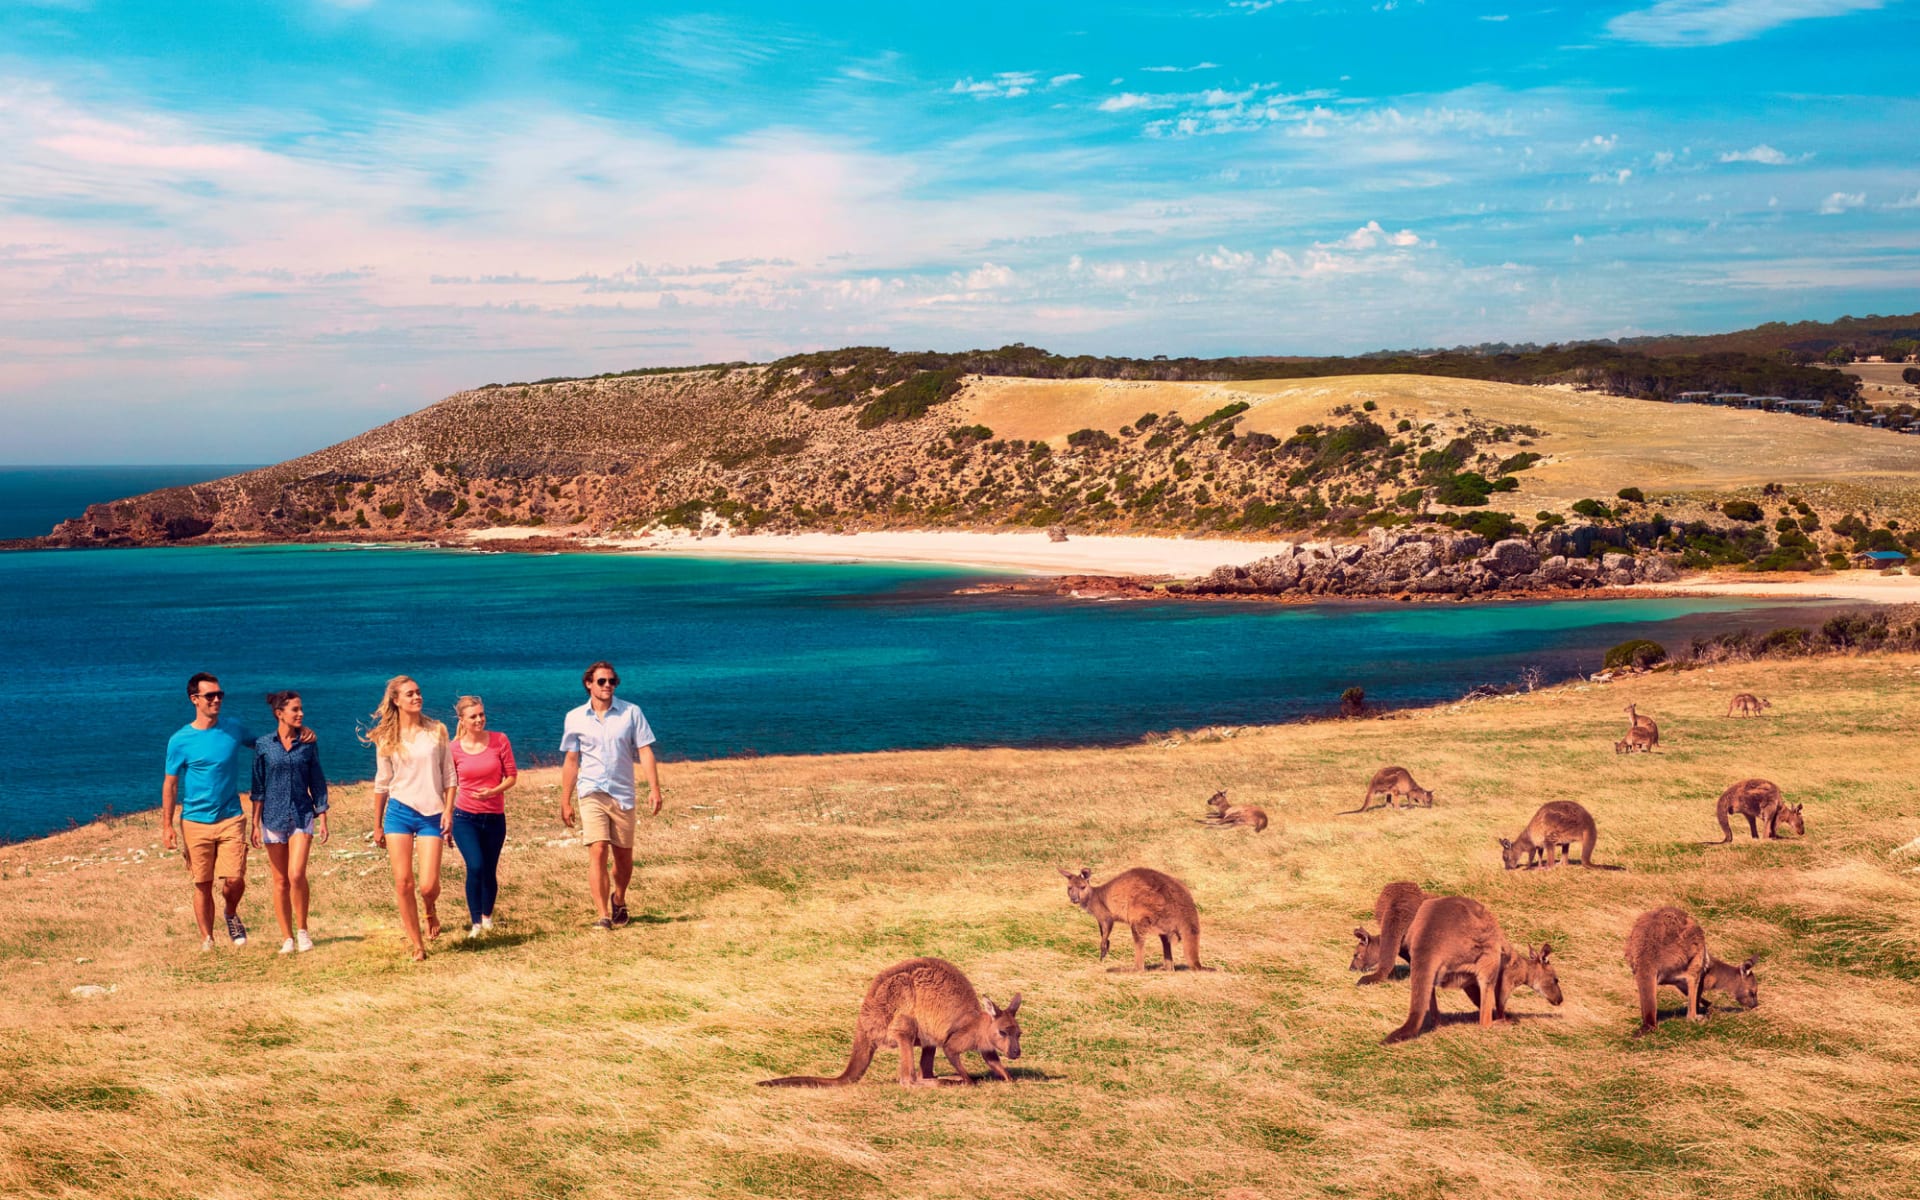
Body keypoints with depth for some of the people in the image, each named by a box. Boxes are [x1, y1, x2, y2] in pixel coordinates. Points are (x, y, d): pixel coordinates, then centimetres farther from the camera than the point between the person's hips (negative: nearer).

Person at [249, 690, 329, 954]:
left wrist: (322, 818, 4)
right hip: (273, 817, 0)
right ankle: (287, 937, 12)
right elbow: (258, 787, 4)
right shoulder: (263, 745, 1)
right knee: (280, 880, 5)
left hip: (302, 815, 0)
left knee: (297, 874, -15)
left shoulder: (308, 743, 3)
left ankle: (302, 930, 2)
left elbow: (317, 782, 7)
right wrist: (255, 824, 1)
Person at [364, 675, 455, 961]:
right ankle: (417, 946, 9)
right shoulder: (386, 739, 4)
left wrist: (448, 810, -5)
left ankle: (430, 911, 27)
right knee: (403, 883, -3)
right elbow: (381, 784, 11)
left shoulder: (436, 731, 4)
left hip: (432, 814, -1)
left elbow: (449, 776, 6)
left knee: (428, 885, -9)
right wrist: (377, 825, 13)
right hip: (399, 811, 1)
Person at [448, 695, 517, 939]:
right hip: (465, 817, -1)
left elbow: (512, 776, -1)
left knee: (489, 870, 10)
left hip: (494, 817, 1)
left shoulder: (500, 741, -4)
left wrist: (493, 792, -19)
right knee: (475, 867, -18)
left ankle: (487, 915, 35)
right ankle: (476, 923, -7)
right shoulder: (454, 749, -4)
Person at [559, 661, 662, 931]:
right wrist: (565, 802, 7)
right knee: (597, 852, -14)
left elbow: (645, 751, -1)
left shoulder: (631, 713, 2)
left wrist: (654, 788, -11)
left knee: (623, 857, 10)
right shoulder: (575, 718, 4)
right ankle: (603, 916, -15)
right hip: (592, 794, -1)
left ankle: (618, 900, 37)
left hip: (623, 794, 1)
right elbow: (571, 761, 9)